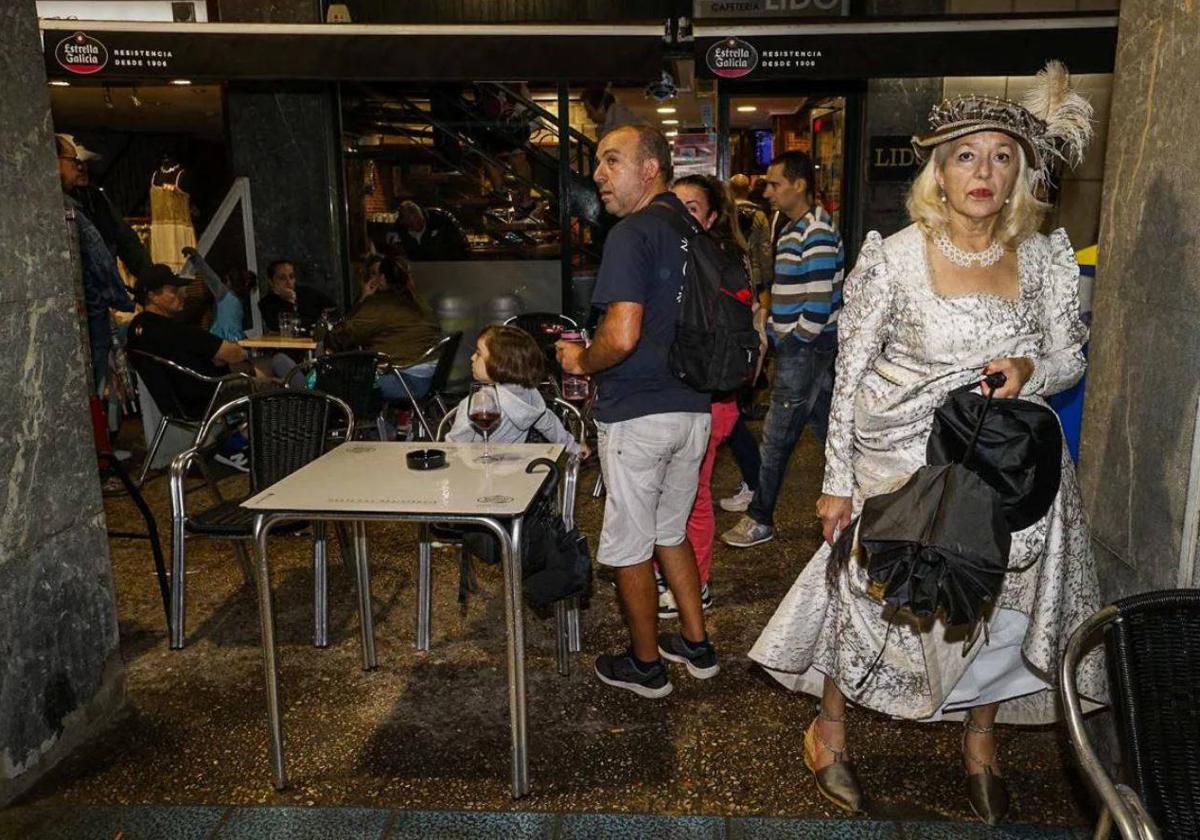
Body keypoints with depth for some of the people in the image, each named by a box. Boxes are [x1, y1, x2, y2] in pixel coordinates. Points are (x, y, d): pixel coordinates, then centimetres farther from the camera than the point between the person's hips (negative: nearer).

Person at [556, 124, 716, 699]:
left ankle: (646, 665, 24)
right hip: (693, 408, 8)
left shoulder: (632, 234, -16)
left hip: (638, 415, -8)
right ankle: (697, 647, 33)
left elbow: (622, 335, -28)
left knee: (628, 547, 9)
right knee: (670, 532, 23)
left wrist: (580, 362, -8)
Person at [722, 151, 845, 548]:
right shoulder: (794, 228, 15)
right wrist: (776, 334, 13)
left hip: (806, 348, -10)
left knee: (776, 436, -2)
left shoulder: (816, 233, -16)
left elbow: (819, 304, -21)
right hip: (795, 346, 10)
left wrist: (792, 343, -13)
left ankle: (760, 519, 10)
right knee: (827, 428, 14)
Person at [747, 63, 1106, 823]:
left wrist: (1029, 371, -18)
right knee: (863, 587, 7)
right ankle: (830, 725, 33)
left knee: (1002, 599, 12)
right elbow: (851, 374, -9)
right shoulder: (892, 259, -13)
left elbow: (1070, 359, 7)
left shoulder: (1046, 257, -2)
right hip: (904, 462, -3)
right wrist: (838, 480, -8)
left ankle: (982, 740, 39)